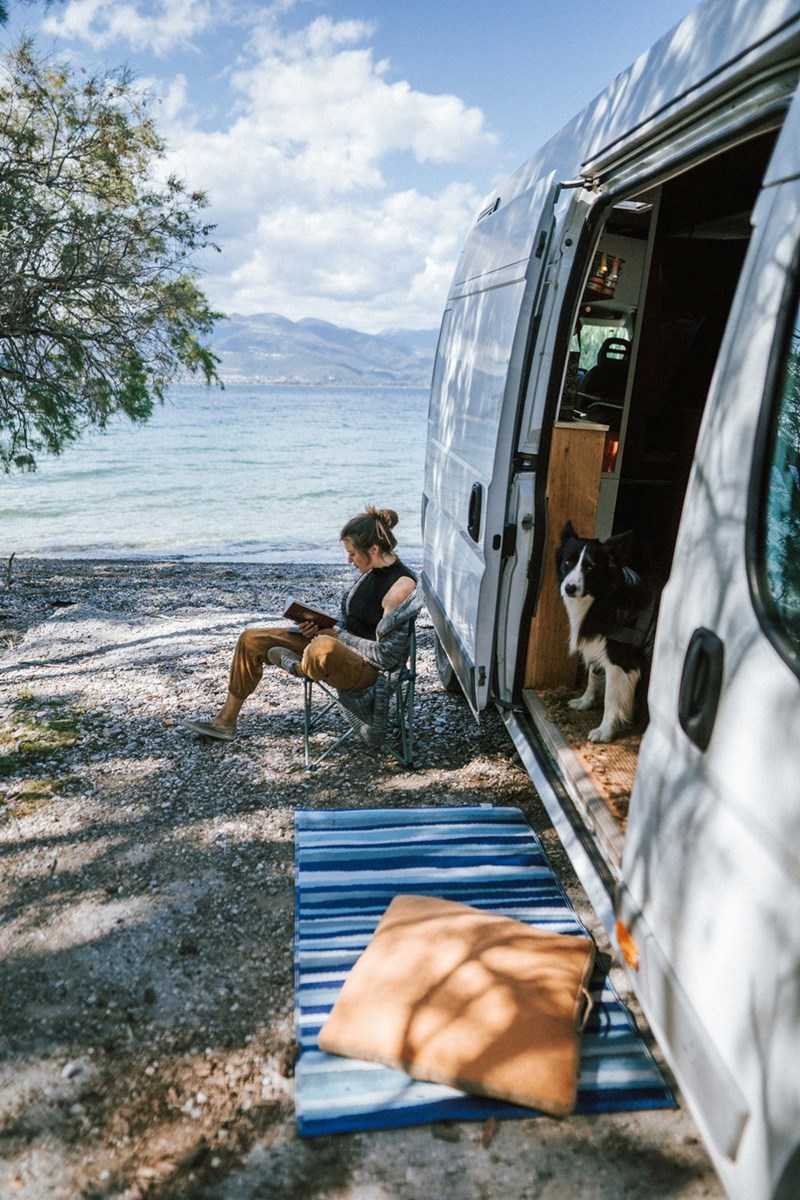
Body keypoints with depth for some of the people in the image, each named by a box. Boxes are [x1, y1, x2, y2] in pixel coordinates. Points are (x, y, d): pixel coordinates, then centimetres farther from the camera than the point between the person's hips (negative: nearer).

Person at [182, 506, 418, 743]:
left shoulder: (401, 585, -22)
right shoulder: (371, 571, 5)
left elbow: (385, 655, -22)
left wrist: (337, 634, -12)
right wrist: (319, 626, -1)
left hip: (367, 669, -9)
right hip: (340, 644, 10)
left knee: (324, 648, -45)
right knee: (251, 640, 8)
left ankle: (297, 667, -6)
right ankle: (225, 721, 18)